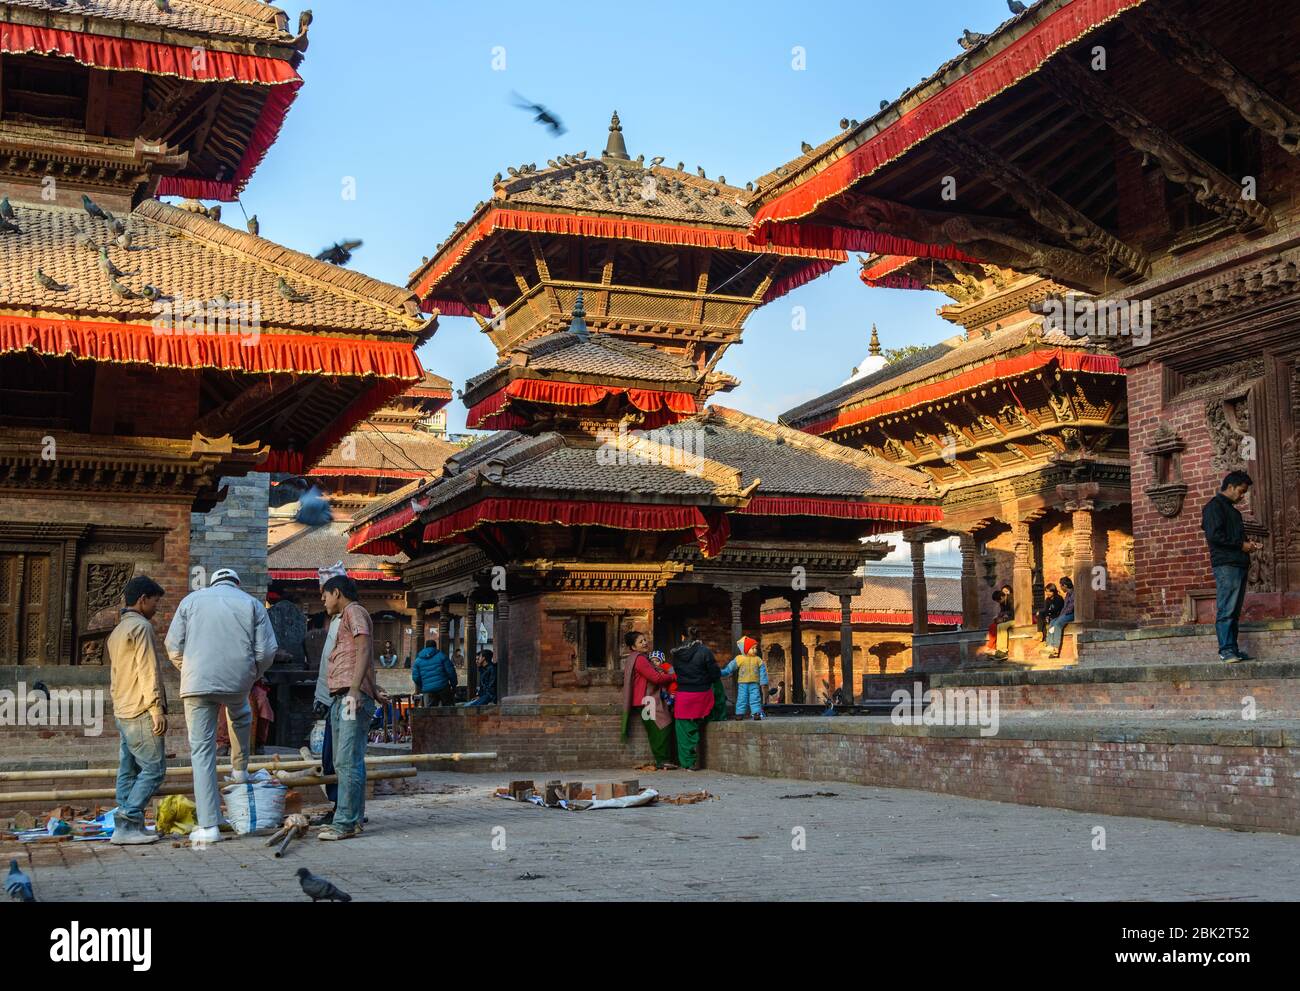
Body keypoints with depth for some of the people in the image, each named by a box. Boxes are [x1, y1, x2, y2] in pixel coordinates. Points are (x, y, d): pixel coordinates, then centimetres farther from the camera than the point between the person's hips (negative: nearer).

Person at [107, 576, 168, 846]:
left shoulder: (117, 632, 22)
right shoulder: (141, 626, -9)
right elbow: (148, 671, -16)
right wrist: (157, 708, -18)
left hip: (122, 712, 10)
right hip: (141, 712, -10)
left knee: (129, 771, 6)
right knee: (154, 768, -9)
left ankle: (128, 828, 4)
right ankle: (127, 823, -15)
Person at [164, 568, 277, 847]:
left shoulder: (191, 600, 11)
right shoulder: (252, 604, 8)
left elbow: (174, 646, 6)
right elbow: (267, 651, 2)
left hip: (197, 685, 0)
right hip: (238, 682, 0)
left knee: (202, 751, 3)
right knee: (241, 718, 36)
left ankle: (208, 826, 0)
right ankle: (240, 770, 44)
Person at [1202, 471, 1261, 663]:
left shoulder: (1232, 510, 26)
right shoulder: (1214, 506, -4)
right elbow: (1214, 535, -15)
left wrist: (1249, 545, 11)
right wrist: (1241, 545, -11)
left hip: (1240, 564, 10)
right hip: (1225, 564, -9)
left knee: (1234, 611, 8)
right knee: (1226, 610, -11)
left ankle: (1233, 650, 9)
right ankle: (1226, 650, -13)